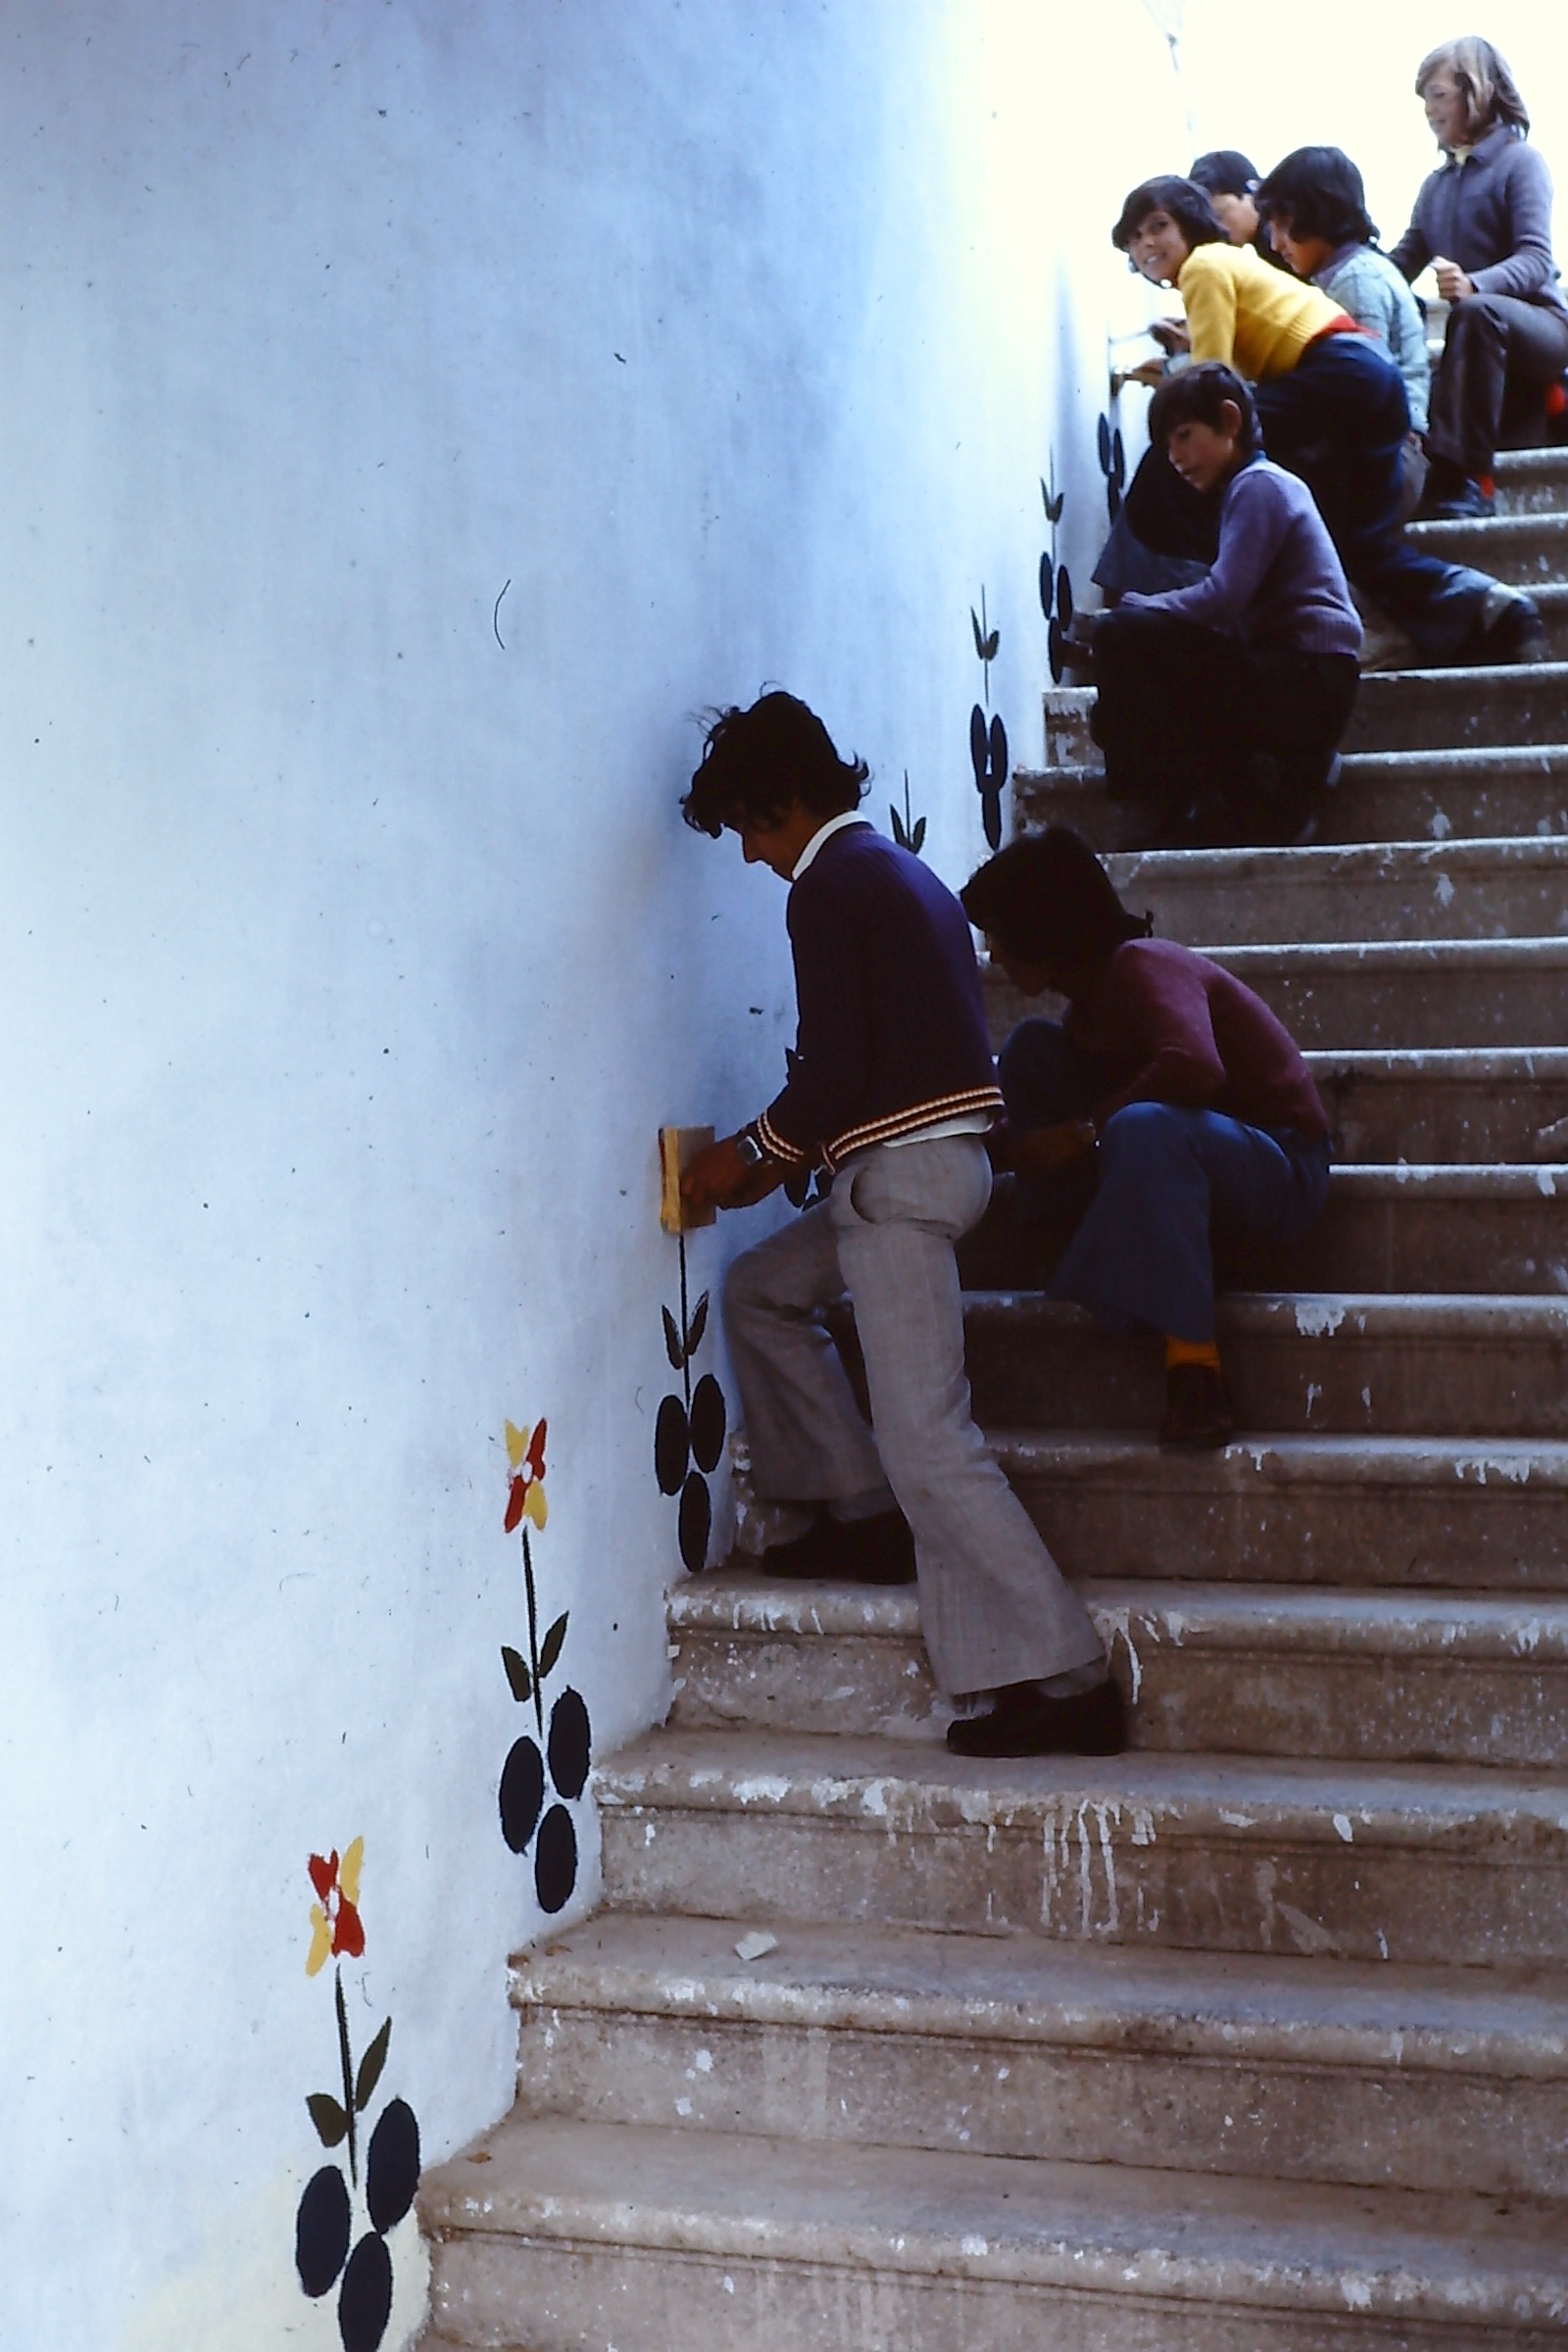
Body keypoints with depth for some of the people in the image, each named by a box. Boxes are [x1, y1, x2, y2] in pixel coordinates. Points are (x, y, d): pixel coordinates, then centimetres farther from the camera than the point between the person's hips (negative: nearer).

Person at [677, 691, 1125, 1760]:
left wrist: (752, 1153, -1)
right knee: (761, 1289, 24)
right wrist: (781, 1155, 20)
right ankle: (862, 1515, 21)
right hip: (940, 1152, 10)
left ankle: (1063, 1679, -14)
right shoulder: (902, 872, 19)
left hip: (903, 1169, -10)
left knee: (927, 1439, -11)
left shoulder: (828, 887, -11)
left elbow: (833, 1070, -18)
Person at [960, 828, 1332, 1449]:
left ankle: (1195, 1369, -39)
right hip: (1182, 1159, 9)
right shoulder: (1087, 998, 8)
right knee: (1030, 1047, 1)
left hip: (1281, 1170, -9)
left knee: (1144, 1126, -42)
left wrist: (1083, 1131, -29)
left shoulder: (1144, 965, -19)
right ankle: (1075, 1250, -5)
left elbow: (1195, 1066, -38)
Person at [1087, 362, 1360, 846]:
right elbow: (1229, 604, 15)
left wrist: (1135, 605, -5)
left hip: (1305, 684, -10)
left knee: (1121, 636, -17)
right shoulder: (1261, 485, 24)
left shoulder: (1258, 485, -6)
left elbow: (1221, 598, -17)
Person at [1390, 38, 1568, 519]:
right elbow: (1403, 261, 9)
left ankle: (1464, 478, -44)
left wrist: (1473, 284, -39)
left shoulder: (1519, 162, -4)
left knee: (1478, 312, -38)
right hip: (1486, 340, 7)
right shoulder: (1437, 184, 17)